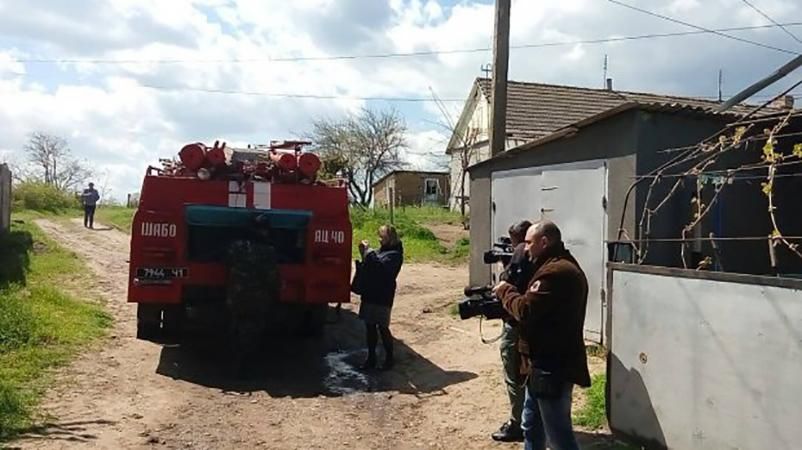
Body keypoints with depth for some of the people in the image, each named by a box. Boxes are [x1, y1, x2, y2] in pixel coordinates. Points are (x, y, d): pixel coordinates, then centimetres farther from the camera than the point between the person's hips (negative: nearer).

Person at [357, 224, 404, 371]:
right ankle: (371, 358, 20)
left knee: (382, 327, -2)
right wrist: (364, 254, 2)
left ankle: (389, 358, 13)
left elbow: (382, 267, -24)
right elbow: (368, 268, 17)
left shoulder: (394, 254, -9)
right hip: (370, 294, 8)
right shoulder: (380, 250, 14)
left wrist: (369, 252, -21)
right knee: (369, 326, 10)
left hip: (383, 297, -8)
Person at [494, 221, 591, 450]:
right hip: (547, 363, 11)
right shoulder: (561, 266, 15)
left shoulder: (555, 272, -22)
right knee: (532, 425, 21)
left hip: (552, 366, -11)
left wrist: (505, 291, -7)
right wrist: (510, 293, 3)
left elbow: (526, 311, -24)